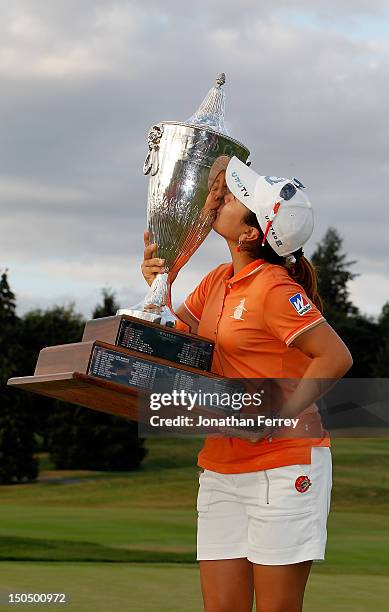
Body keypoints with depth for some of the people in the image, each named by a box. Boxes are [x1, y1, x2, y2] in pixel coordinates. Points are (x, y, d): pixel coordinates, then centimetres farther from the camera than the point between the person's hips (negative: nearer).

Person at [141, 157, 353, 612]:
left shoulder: (274, 288, -14)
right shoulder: (218, 280, 11)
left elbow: (336, 357, -18)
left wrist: (277, 417, -22)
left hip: (284, 464, -8)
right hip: (221, 467, 8)